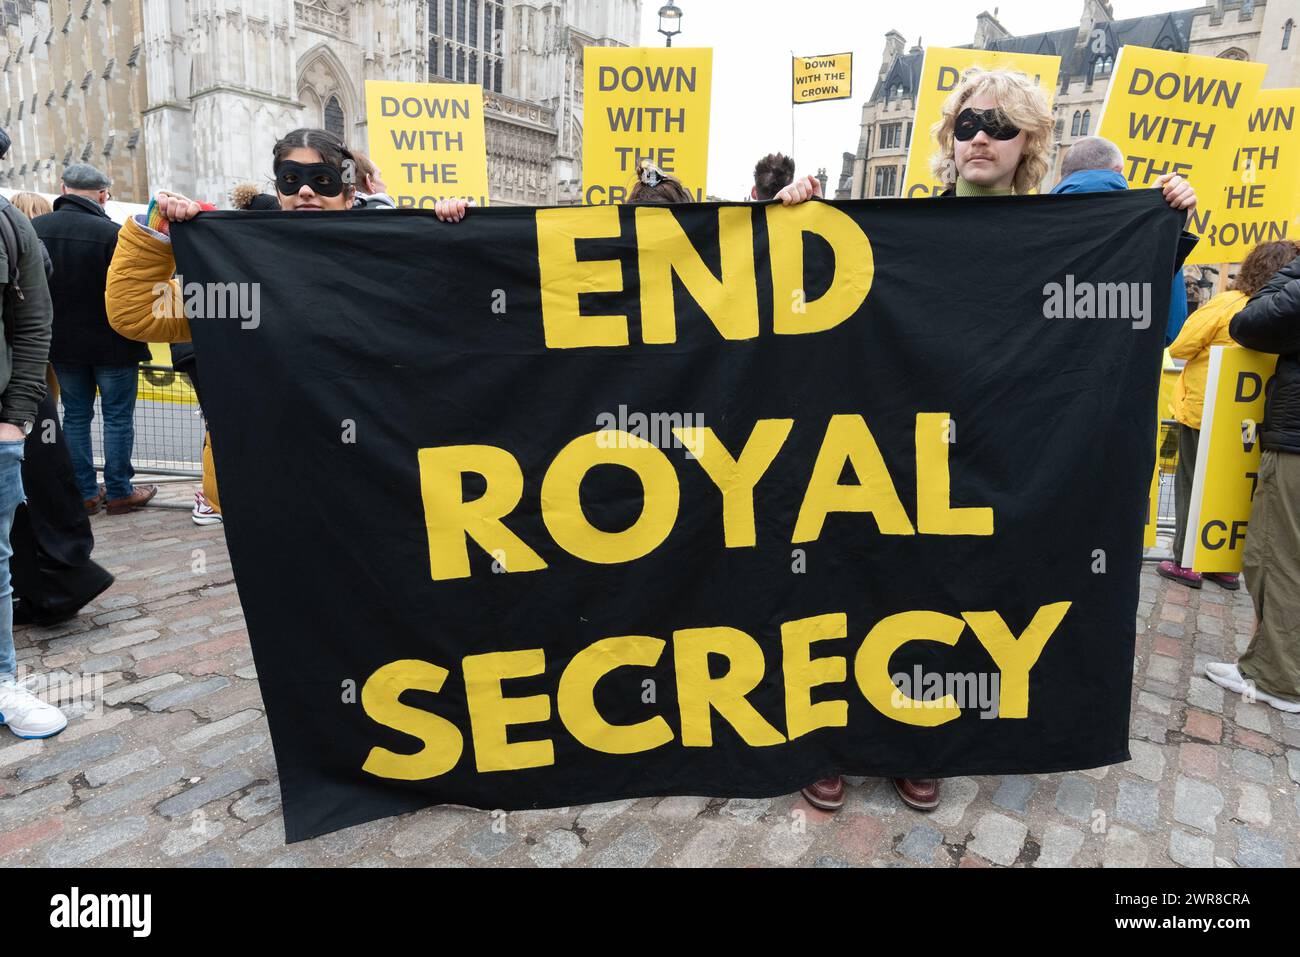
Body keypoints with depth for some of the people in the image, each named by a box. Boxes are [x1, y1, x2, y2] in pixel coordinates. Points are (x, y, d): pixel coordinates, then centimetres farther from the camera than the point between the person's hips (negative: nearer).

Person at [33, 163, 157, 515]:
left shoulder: (35, 228, -2)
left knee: (76, 416, 14)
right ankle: (118, 493, 11)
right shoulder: (113, 234, -20)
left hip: (62, 342, 5)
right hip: (112, 342, -5)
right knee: (118, 417, 6)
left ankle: (84, 493, 19)